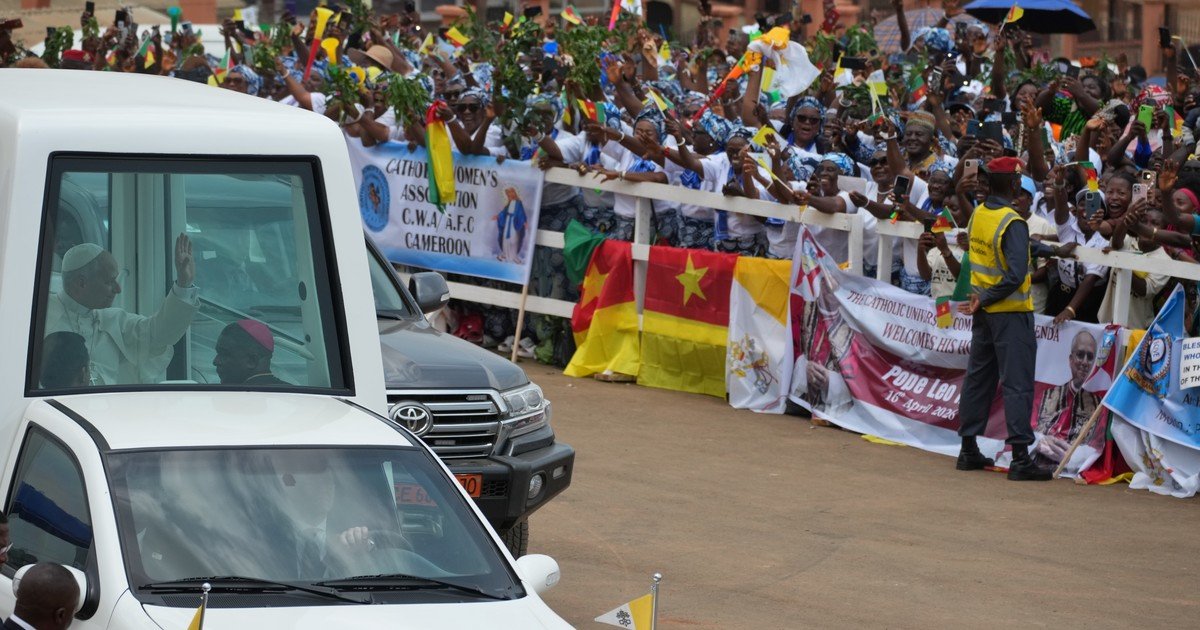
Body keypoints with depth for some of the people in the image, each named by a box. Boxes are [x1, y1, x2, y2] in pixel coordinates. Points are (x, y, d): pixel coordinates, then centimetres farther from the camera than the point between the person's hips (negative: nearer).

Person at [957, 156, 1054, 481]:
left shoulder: (978, 214, 3)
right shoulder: (1012, 223, -20)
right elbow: (1015, 275, -25)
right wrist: (985, 300, -15)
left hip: (984, 311, 8)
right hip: (1010, 312, -8)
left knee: (978, 379, 15)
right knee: (1017, 383, -5)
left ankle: (969, 449, 20)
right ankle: (1020, 457, -7)